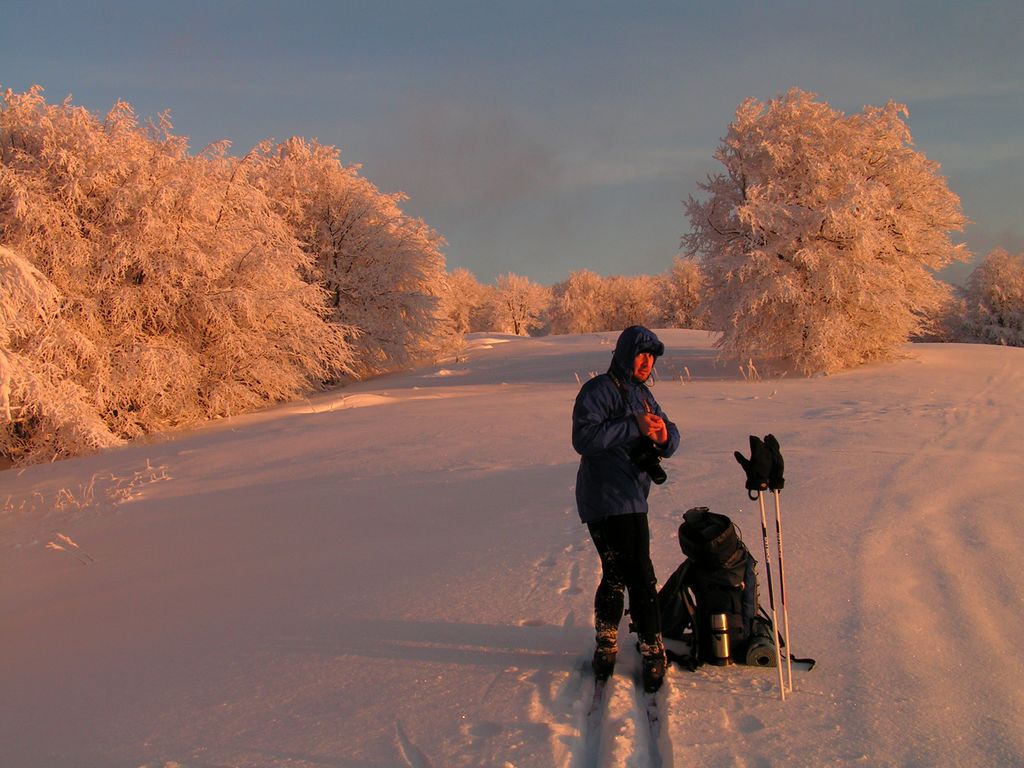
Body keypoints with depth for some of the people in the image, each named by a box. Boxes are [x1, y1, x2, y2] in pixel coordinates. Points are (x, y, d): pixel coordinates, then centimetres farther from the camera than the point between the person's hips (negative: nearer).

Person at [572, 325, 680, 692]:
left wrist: (664, 435, -11)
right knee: (640, 576, -8)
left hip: (632, 497, 9)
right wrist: (634, 427, -24)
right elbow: (584, 438, -24)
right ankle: (652, 650, 1)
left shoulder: (642, 394, 17)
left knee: (618, 573, 16)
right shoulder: (598, 391, -11)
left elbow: (671, 441, 14)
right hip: (606, 500, -9)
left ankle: (606, 641, 29)